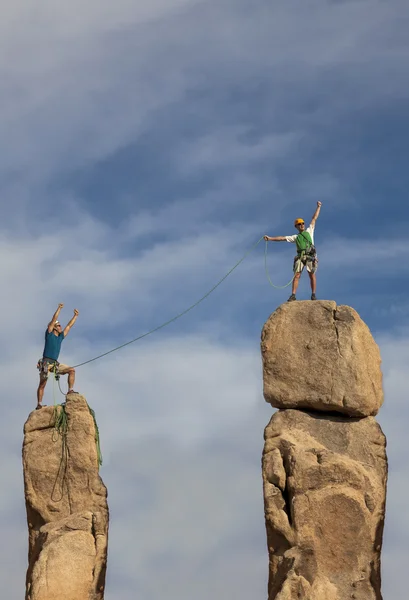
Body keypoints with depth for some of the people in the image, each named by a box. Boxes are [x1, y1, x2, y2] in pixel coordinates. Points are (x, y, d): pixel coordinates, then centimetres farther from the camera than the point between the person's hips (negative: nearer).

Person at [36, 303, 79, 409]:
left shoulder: (61, 337, 18)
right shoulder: (49, 334, 2)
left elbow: (69, 326, 25)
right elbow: (53, 320, -5)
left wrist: (75, 316, 26)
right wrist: (59, 308, -6)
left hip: (55, 363, 7)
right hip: (46, 362, -7)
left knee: (71, 370, -4)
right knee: (42, 384, -7)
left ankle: (70, 390, -7)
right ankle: (39, 404, -7)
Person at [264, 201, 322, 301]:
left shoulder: (309, 231, 24)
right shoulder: (295, 237, 24)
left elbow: (314, 218, 26)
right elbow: (282, 238, 19)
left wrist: (318, 207, 26)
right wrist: (270, 238, 12)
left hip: (310, 256, -1)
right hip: (300, 256, 1)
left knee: (312, 274, -8)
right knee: (296, 275, -10)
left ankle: (313, 294, -7)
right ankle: (293, 295, -15)